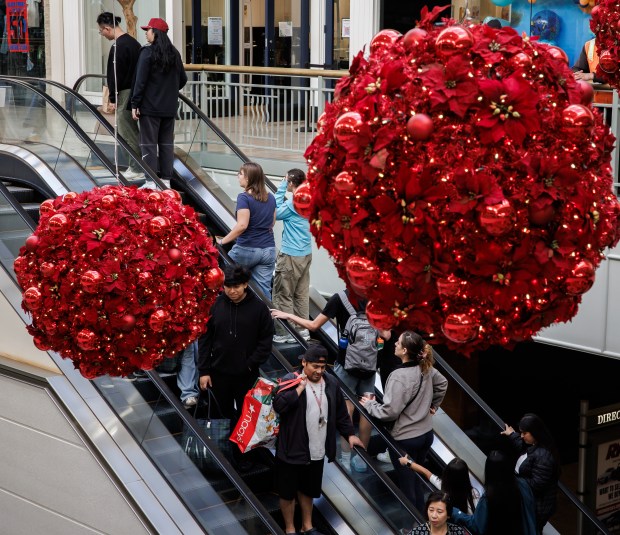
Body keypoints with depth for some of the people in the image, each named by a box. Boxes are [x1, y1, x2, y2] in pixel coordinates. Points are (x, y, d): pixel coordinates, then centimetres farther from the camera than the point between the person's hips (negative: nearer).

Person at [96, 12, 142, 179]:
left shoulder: (118, 46, -16)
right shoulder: (133, 42, 13)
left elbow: (116, 75, -18)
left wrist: (113, 99, -12)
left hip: (125, 94, -9)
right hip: (135, 93, 9)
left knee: (128, 133, -2)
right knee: (132, 132, 14)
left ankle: (136, 168, 1)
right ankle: (136, 166, 18)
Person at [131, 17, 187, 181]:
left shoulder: (147, 53, -12)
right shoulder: (174, 54, 7)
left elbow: (140, 81, -14)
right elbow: (183, 79, 14)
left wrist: (135, 104, -10)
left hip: (150, 106, -6)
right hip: (170, 107, 6)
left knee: (149, 143, -1)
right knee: (167, 143, 12)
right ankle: (166, 178, 14)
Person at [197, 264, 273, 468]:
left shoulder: (258, 308, -9)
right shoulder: (215, 305, -5)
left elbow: (266, 341, -5)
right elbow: (204, 339, -1)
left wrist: (251, 364, -16)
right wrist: (204, 370, -4)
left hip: (246, 374, -2)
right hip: (219, 372, 2)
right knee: (225, 411, 15)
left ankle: (242, 453, 22)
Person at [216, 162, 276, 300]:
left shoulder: (244, 197, -13)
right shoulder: (270, 198, 8)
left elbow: (242, 225, -20)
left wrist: (222, 241, -14)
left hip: (247, 249, -6)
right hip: (269, 250, 6)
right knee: (264, 289, 5)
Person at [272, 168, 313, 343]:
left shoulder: (293, 203, -19)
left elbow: (275, 213, -9)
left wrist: (281, 187, -9)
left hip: (291, 255, -8)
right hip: (306, 253, 8)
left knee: (283, 295, 1)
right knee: (301, 294, 15)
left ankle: (284, 333, 6)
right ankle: (302, 330, 21)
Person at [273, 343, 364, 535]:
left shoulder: (331, 383, 3)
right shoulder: (291, 380, -13)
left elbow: (340, 412, 12)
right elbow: (278, 406, -26)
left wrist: (349, 433, 5)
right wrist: (300, 388, -28)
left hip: (317, 452, 5)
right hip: (292, 450, -5)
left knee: (308, 490, 21)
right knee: (288, 492, 8)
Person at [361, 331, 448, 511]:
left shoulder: (399, 376, -25)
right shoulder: (426, 369, -2)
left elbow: (390, 412, -23)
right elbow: (442, 384, 18)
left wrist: (369, 404, -8)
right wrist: (433, 404, 24)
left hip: (405, 439, -8)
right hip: (426, 434, 8)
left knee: (406, 488, 6)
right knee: (416, 482, 22)